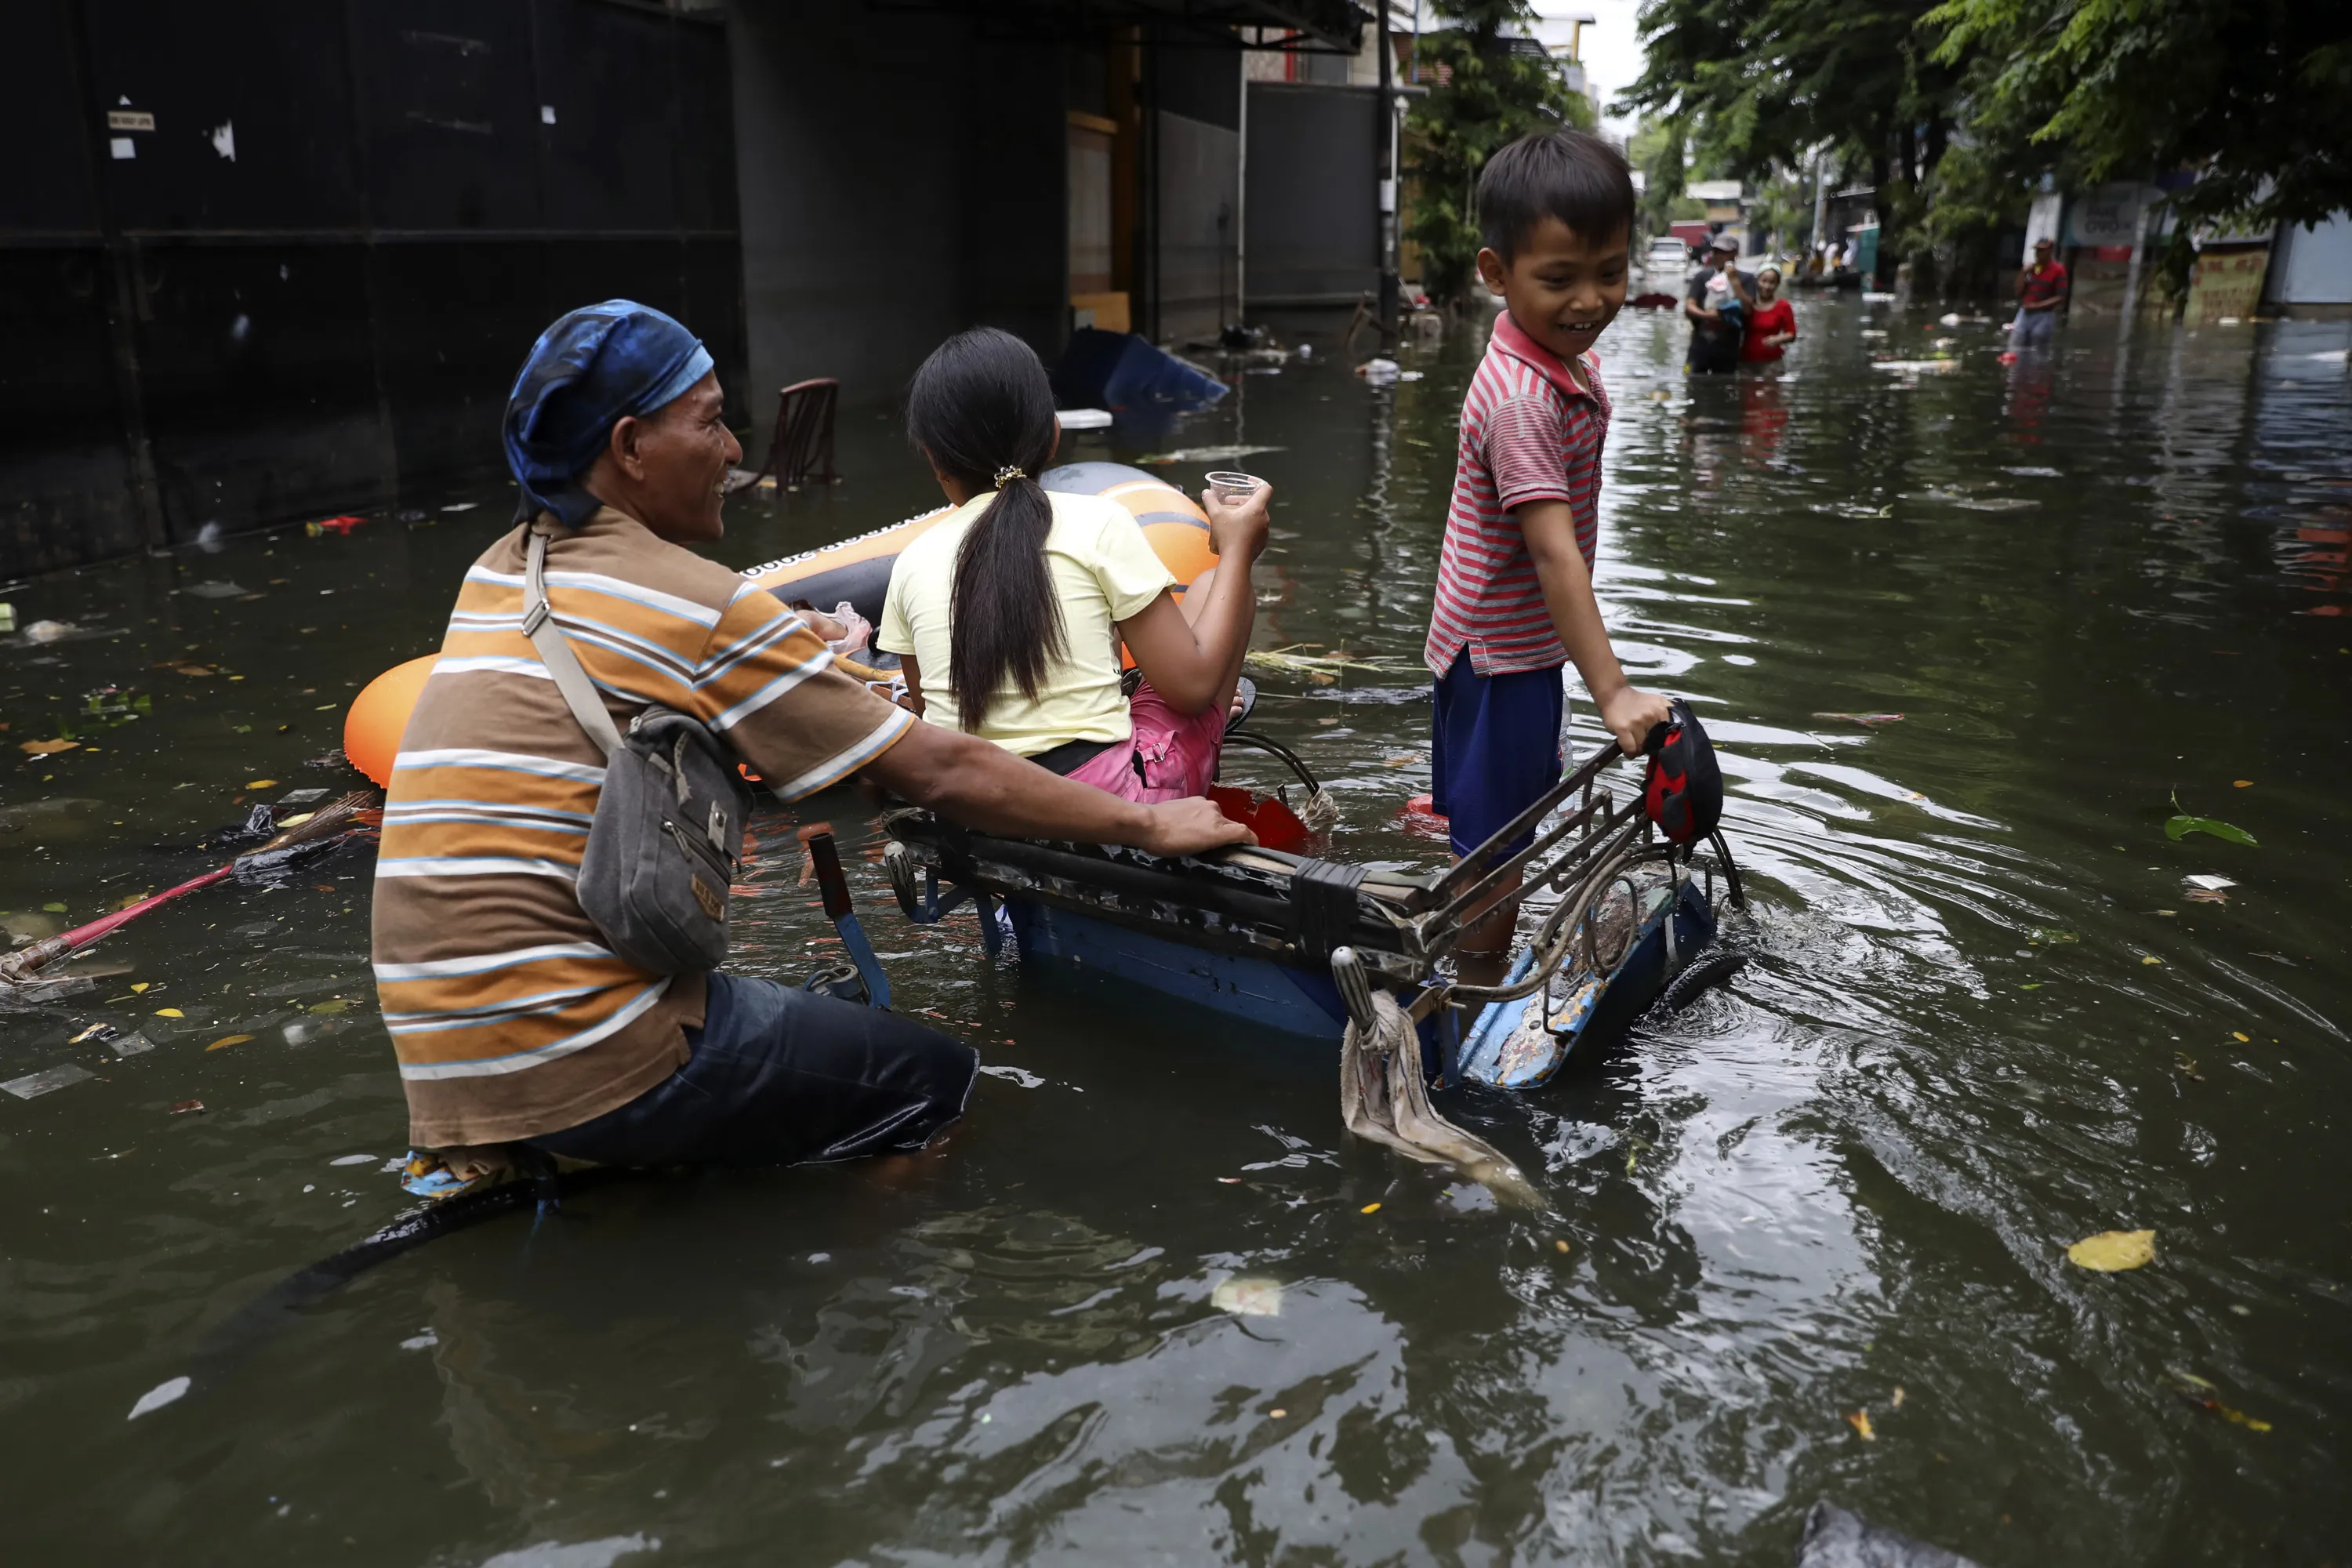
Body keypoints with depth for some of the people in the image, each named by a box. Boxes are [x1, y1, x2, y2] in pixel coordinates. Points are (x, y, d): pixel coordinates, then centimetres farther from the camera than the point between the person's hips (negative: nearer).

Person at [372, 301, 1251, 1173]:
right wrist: (1151, 825, -3)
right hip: (587, 1069, -8)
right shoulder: (698, 607, -13)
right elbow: (943, 775, -11)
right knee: (938, 1079, 2)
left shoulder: (497, 576, 12)